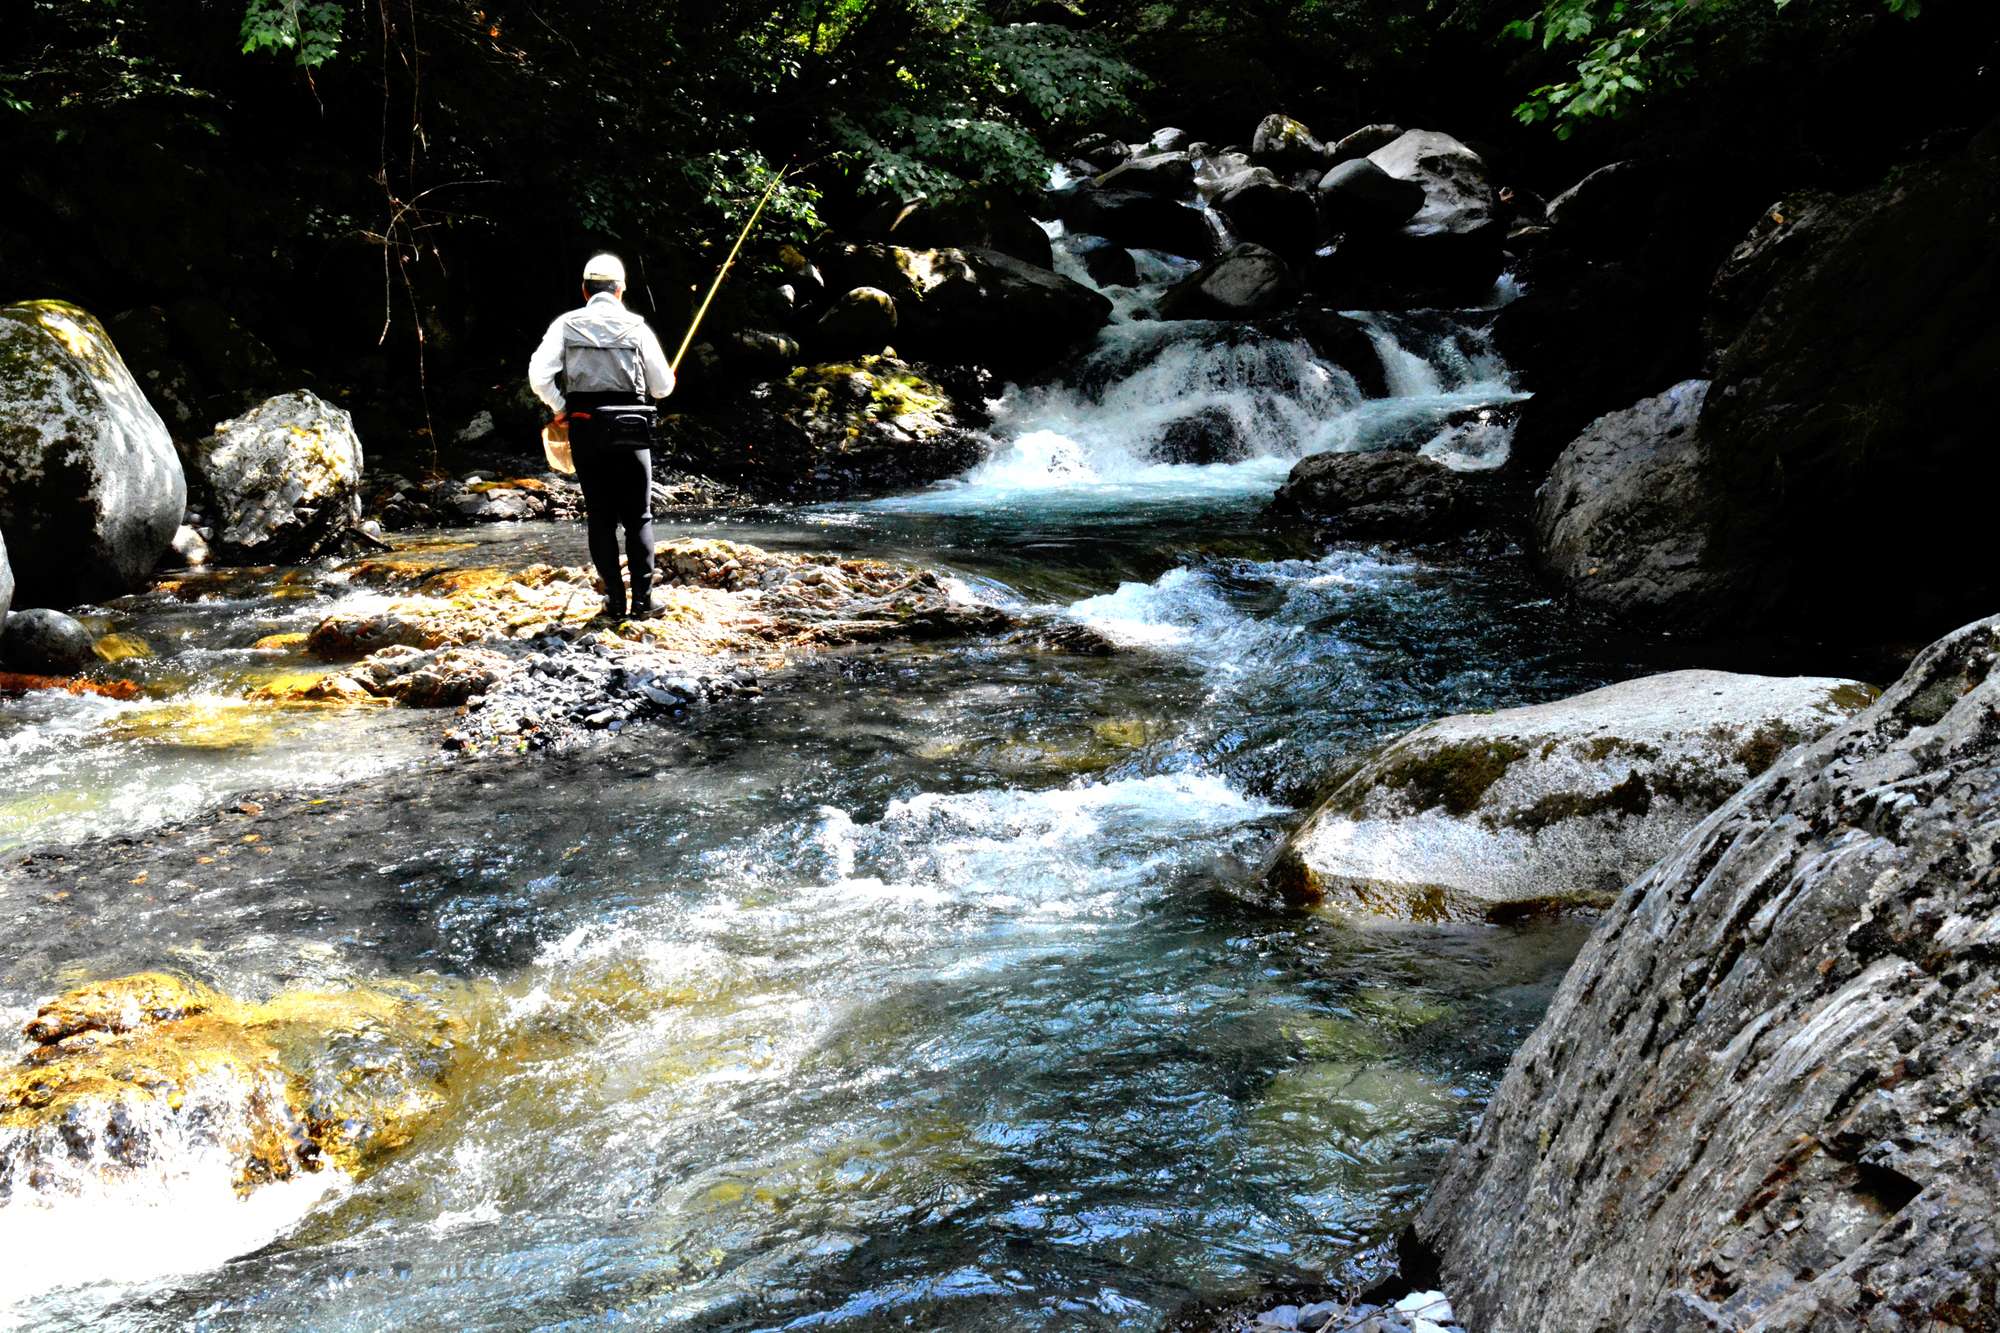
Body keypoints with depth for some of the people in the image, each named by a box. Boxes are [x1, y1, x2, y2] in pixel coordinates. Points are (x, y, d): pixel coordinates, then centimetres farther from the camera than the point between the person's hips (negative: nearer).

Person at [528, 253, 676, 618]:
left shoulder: (567, 325, 1)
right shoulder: (637, 327, 0)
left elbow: (538, 375, -9)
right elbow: (663, 387, 4)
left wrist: (560, 408, 7)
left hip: (585, 428, 1)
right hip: (631, 430, -1)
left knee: (600, 517, 9)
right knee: (639, 517, 8)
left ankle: (614, 599, 9)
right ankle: (643, 598, 4)